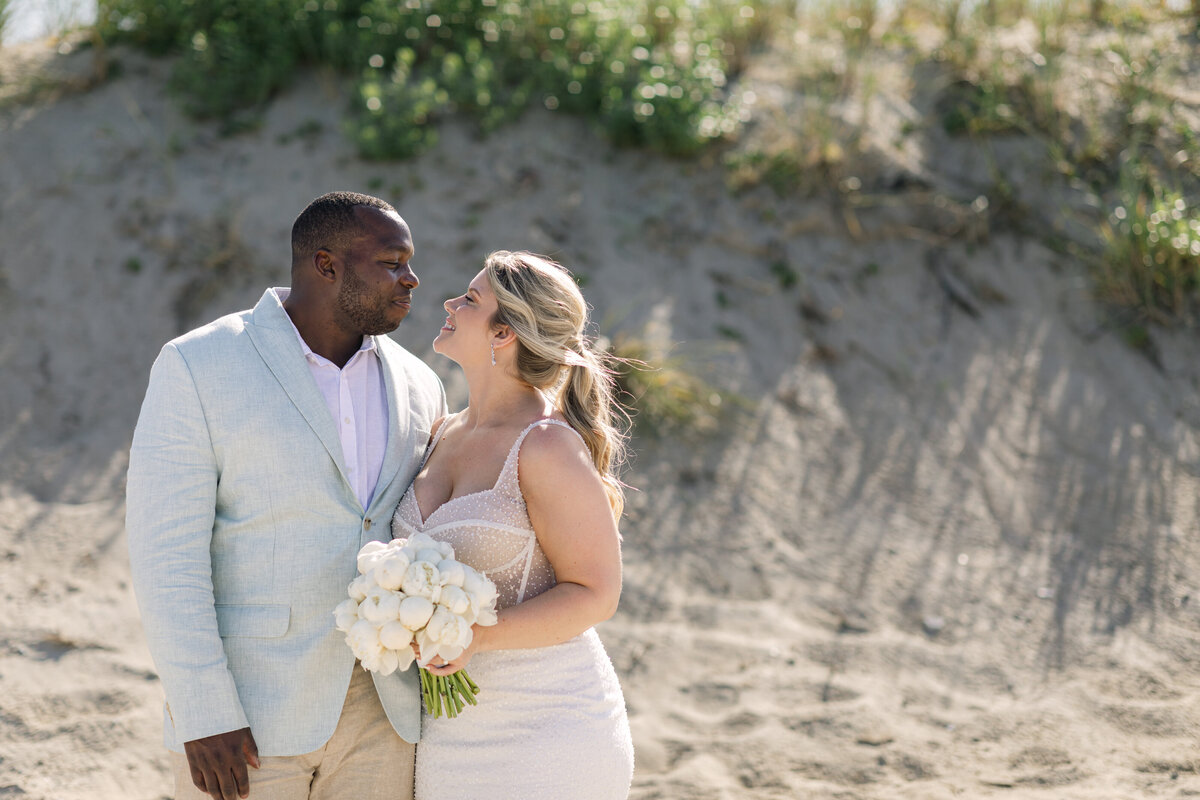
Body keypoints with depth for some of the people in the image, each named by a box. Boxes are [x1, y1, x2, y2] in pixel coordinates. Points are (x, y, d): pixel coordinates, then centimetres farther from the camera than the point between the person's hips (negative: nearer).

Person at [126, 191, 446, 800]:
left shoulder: (415, 387, 6)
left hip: (376, 707, 5)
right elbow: (166, 551, -14)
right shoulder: (197, 367, -10)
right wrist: (204, 715, -19)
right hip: (247, 709, -5)